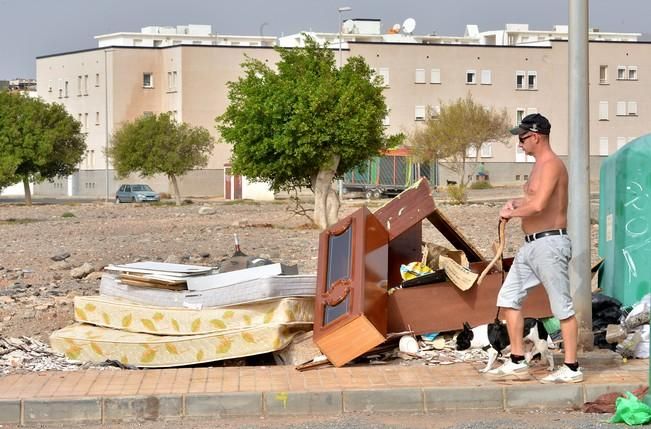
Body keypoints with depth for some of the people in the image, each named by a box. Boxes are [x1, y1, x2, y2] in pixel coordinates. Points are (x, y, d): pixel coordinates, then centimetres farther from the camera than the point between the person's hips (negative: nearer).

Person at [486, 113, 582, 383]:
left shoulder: (551, 165, -15)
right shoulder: (539, 165, 17)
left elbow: (538, 205, -27)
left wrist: (511, 213, -11)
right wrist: (515, 204, 12)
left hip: (549, 243, -11)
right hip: (531, 245, 11)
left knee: (562, 307, -3)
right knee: (508, 298, 9)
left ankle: (571, 369, 3)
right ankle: (517, 363, 14)